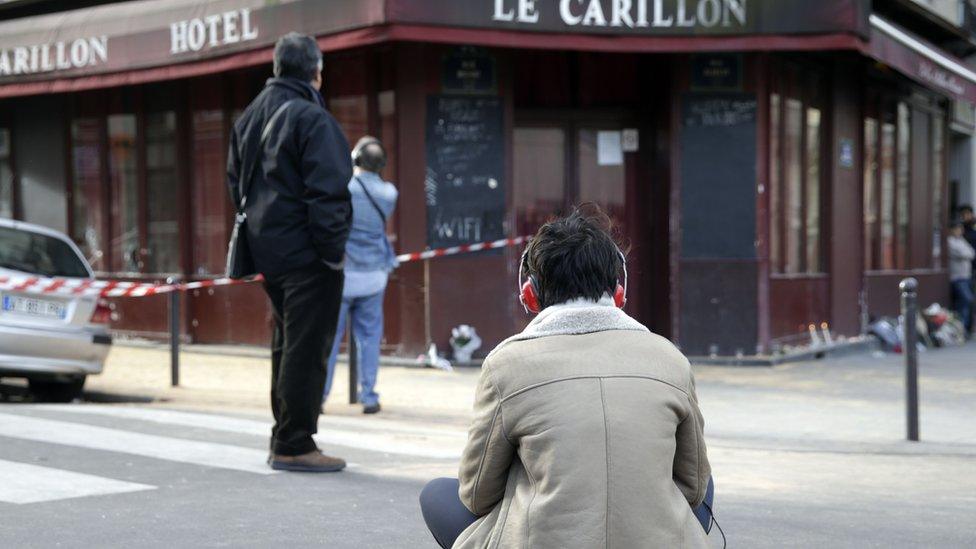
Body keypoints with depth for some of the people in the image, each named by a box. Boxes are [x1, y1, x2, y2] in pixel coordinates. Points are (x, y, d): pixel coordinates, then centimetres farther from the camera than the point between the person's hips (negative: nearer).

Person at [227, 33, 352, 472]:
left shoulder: (250, 117, 14)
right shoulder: (311, 118, -15)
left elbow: (236, 183, 20)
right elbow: (326, 191, -19)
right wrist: (334, 250, -14)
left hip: (267, 250, 9)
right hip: (306, 253, -9)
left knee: (286, 344, 18)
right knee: (306, 347, -4)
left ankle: (284, 438, 24)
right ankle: (294, 446, -1)